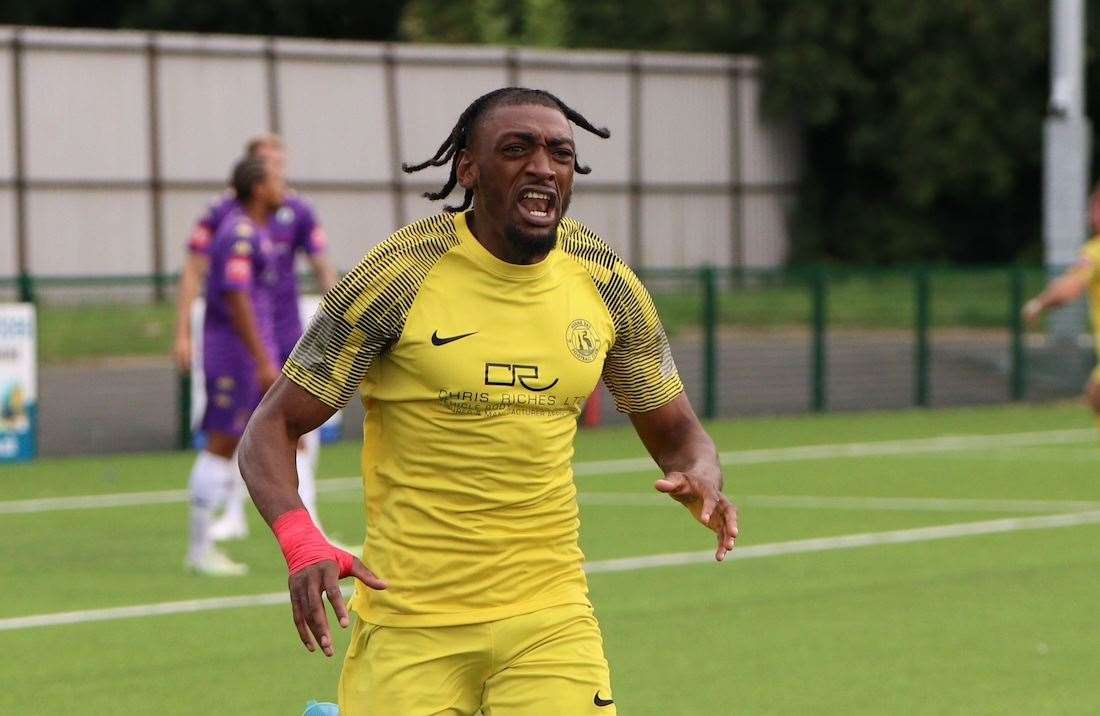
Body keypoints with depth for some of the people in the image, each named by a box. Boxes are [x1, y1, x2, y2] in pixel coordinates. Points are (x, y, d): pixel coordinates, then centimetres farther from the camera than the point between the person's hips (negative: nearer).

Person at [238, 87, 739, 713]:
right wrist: (302, 541, -25)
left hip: (551, 616, 3)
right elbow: (273, 428, -6)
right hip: (409, 621, -3)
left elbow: (677, 433, 15)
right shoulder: (399, 276, -9)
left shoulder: (606, 284, 3)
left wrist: (703, 481, -9)